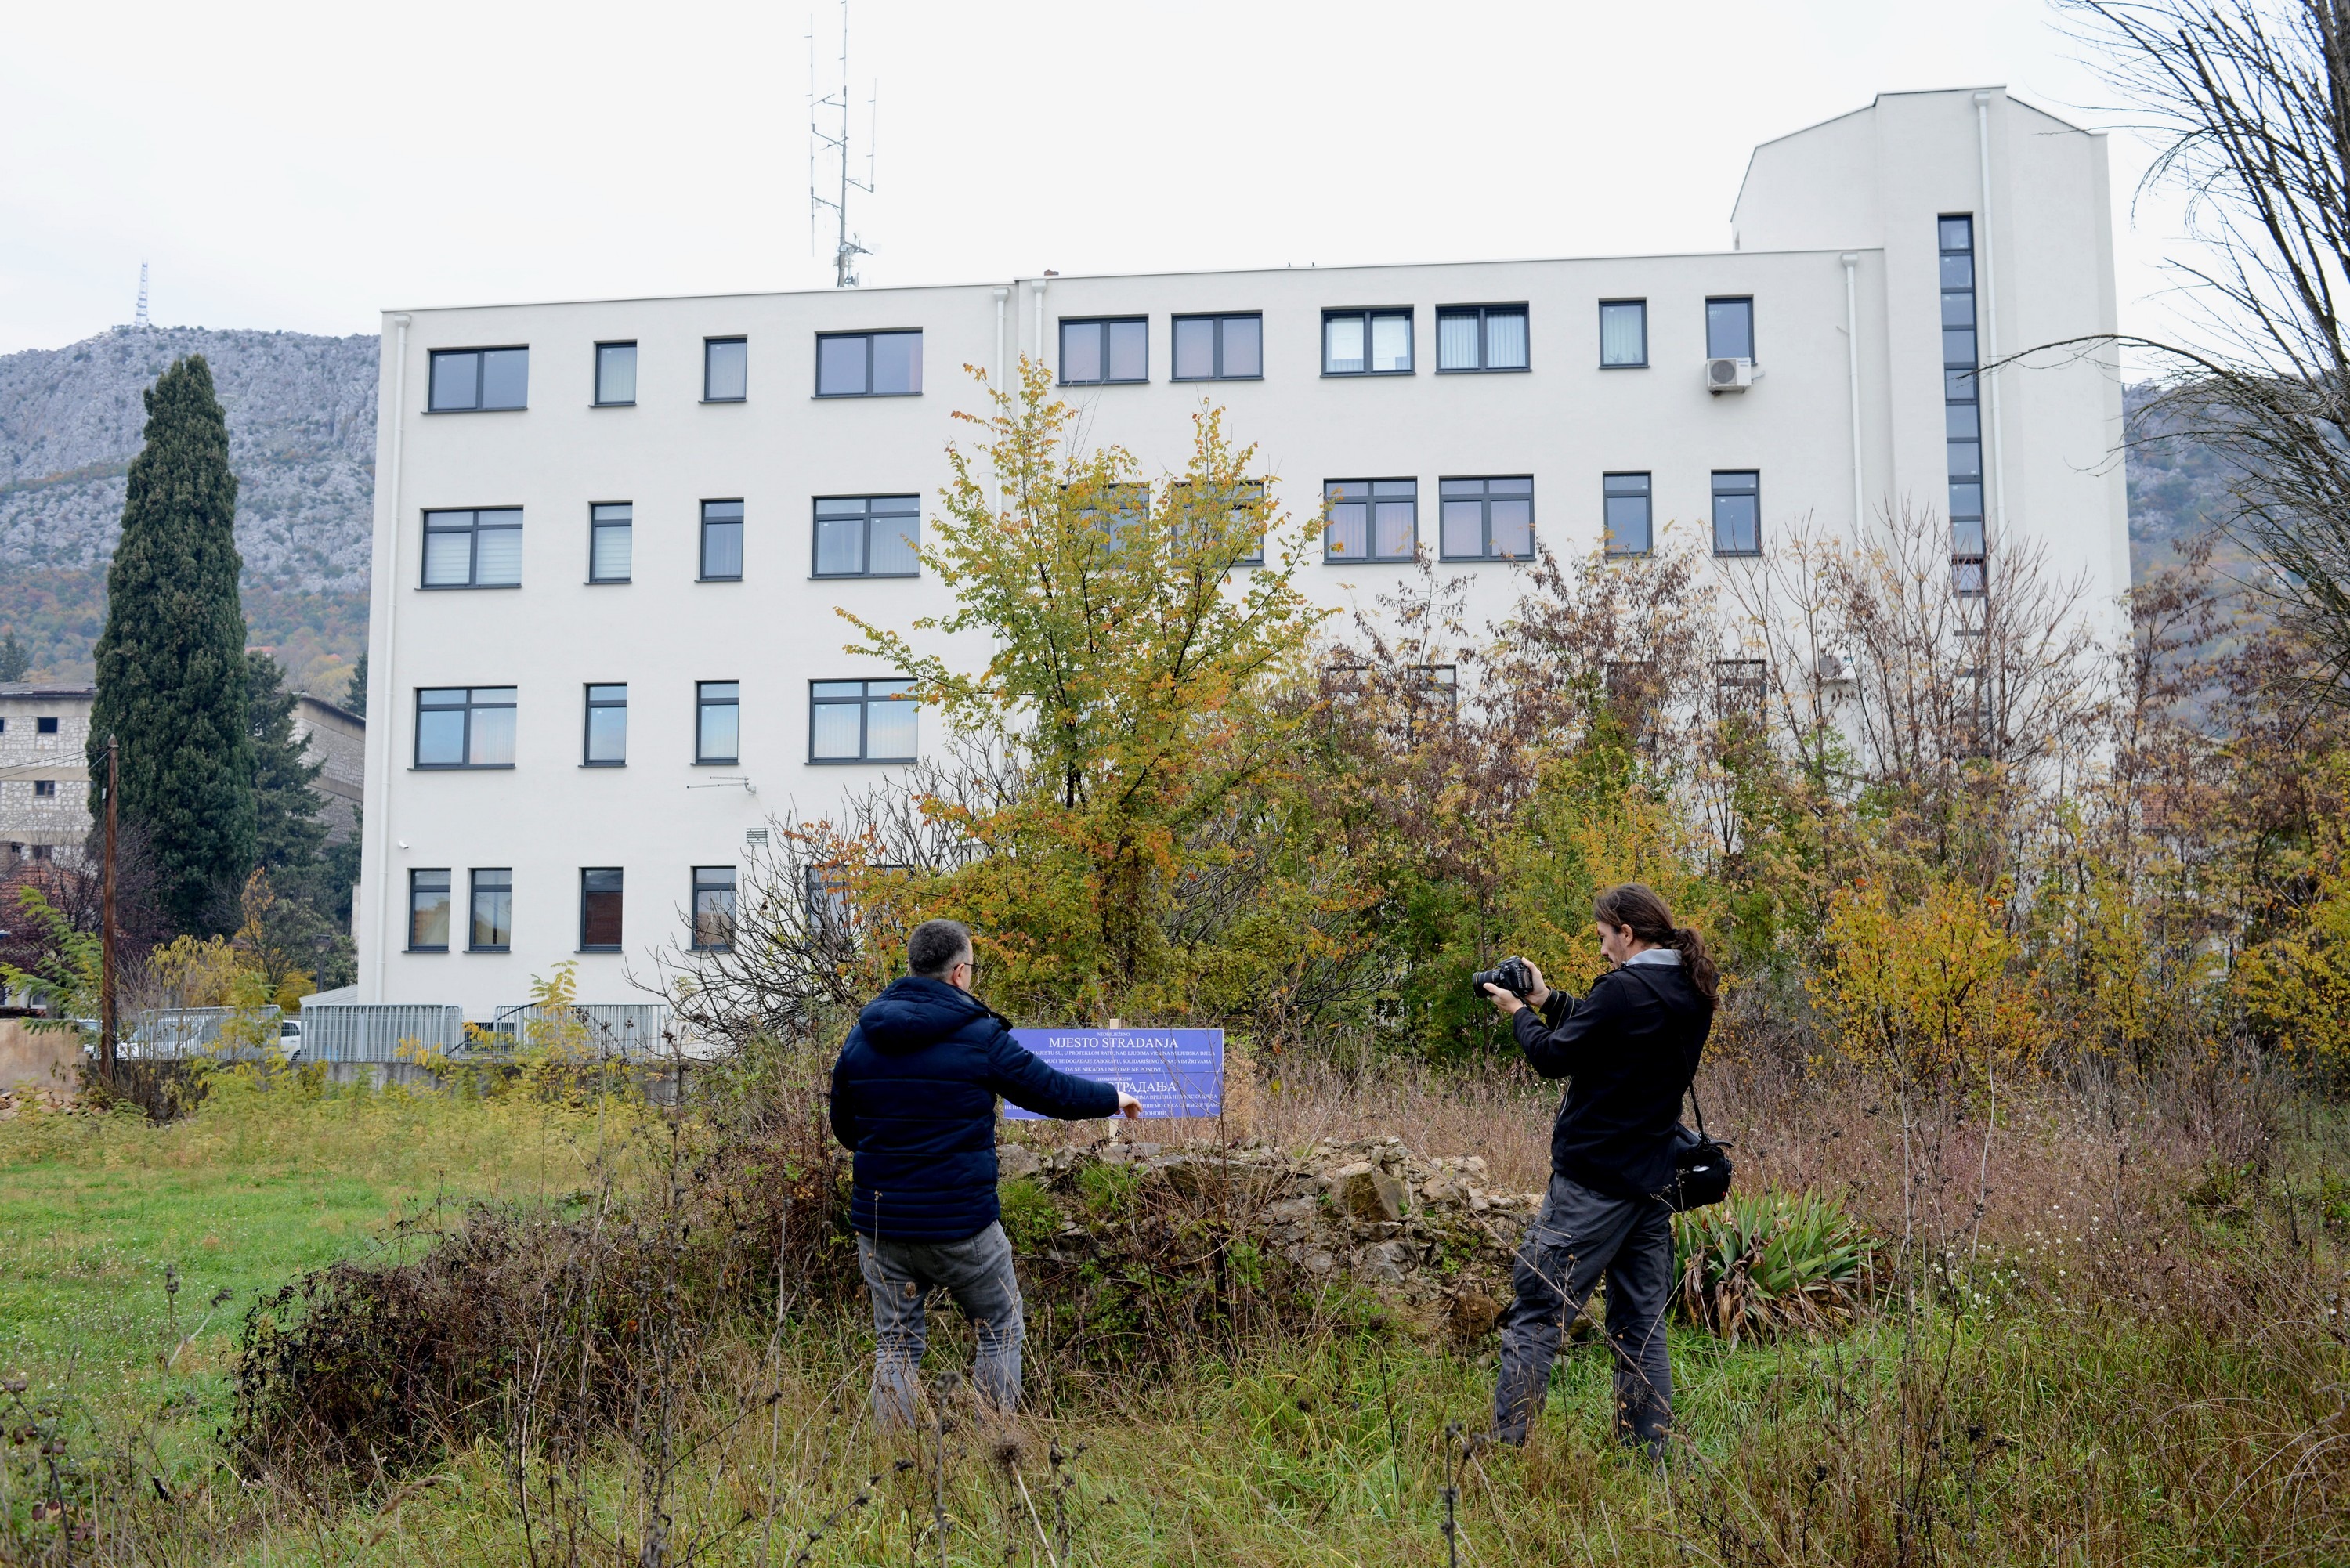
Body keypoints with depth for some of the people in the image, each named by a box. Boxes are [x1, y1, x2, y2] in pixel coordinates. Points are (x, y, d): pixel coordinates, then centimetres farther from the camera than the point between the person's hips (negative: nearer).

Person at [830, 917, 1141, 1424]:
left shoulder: (862, 1036, 3)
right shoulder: (980, 1035, -10)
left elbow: (843, 1128, 13)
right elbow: (1053, 1092, -1)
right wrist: (1115, 1098, 17)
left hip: (879, 1226, 4)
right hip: (961, 1226, -4)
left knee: (895, 1345, 14)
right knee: (1001, 1334, 14)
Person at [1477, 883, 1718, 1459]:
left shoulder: (1623, 989, -17)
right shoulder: (1693, 994, 9)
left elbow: (1555, 1057, -11)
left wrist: (1519, 1013, 6)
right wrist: (1548, 1000, 16)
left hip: (1594, 1180, -8)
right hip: (1654, 1180, 9)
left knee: (1537, 1312, -2)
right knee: (1642, 1322, 13)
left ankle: (1506, 1441, 0)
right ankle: (1649, 1452, 17)